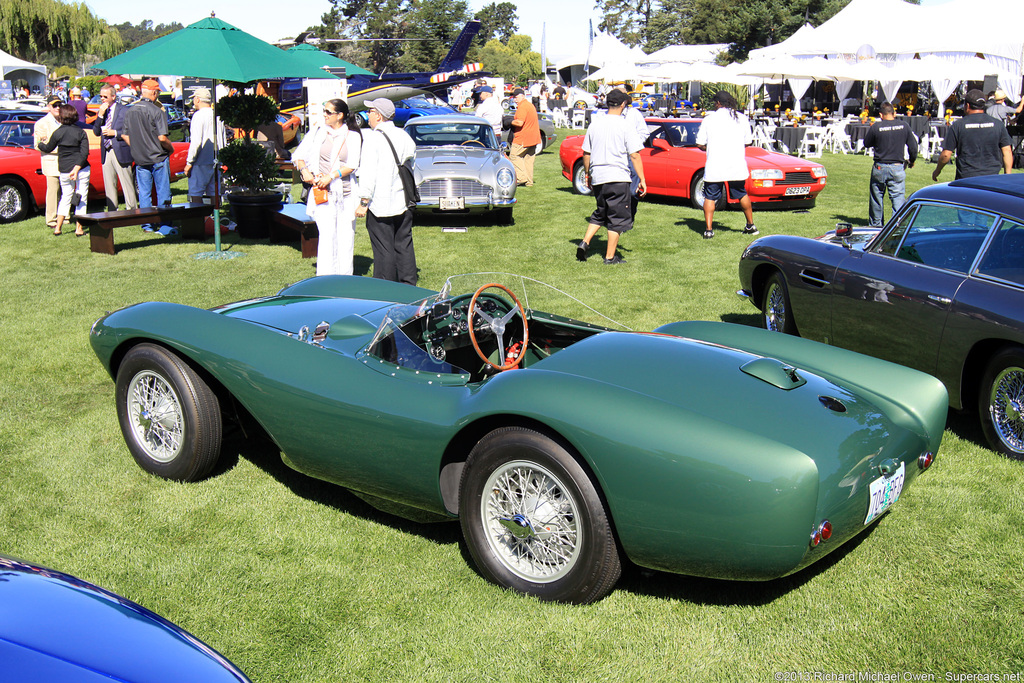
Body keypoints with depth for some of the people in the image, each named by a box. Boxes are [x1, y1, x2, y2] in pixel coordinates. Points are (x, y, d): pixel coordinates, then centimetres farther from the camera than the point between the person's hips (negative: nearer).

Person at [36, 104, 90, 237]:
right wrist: (77, 168, -14)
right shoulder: (81, 132, -3)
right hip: (82, 169, -2)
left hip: (65, 171, 2)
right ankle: (79, 229, 3)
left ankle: (58, 227, 13)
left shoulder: (58, 133, 0)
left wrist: (40, 144, 36)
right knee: (81, 198, 5)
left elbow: (48, 148, 15)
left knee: (65, 197, 16)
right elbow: (85, 152, -12)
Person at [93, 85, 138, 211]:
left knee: (127, 185, -4)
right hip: (106, 153, 6)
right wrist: (100, 115, -3)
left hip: (121, 153, -6)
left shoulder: (125, 111, -3)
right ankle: (112, 213, 15)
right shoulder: (101, 111, 14)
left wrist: (115, 133, -14)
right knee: (109, 187, 9)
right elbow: (96, 132, 7)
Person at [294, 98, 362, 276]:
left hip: (346, 193, 0)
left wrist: (331, 176, -16)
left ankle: (345, 277, 15)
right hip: (323, 193, 0)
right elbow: (299, 155, 13)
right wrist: (304, 171, -7)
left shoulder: (353, 136, 4)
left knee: (346, 234, 4)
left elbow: (352, 165, -5)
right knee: (327, 234, -9)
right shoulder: (317, 132, 8)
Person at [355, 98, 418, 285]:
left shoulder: (373, 138, -13)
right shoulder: (404, 136, 7)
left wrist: (363, 202, -13)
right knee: (404, 246, 13)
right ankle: (408, 287, 18)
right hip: (403, 203, 6)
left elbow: (368, 173, -16)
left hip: (380, 205, -6)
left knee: (384, 250, -1)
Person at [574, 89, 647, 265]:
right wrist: (642, 179, -5)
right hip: (617, 178, -5)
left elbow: (586, 153, 11)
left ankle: (584, 242, 9)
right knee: (617, 217, 4)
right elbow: (634, 156, -10)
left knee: (600, 213, 23)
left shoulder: (595, 124, 6)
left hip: (597, 178, 5)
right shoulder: (625, 126, -8)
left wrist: (587, 174, 24)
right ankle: (610, 257, 6)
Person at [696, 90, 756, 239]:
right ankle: (751, 226, 26)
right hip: (737, 166, 3)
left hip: (714, 167, -3)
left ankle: (708, 229, -4)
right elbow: (748, 142, 12)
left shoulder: (709, 119, -1)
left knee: (710, 197, 5)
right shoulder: (742, 118, 6)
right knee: (742, 195, 19)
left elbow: (700, 144, -2)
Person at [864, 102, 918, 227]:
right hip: (897, 168, 1)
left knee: (876, 197, 14)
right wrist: (911, 160, 20)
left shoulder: (876, 127, -9)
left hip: (879, 168, 0)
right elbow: (913, 146, 3)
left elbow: (866, 143, 6)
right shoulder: (904, 126, -3)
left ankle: (875, 224, 26)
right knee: (898, 197, 2)